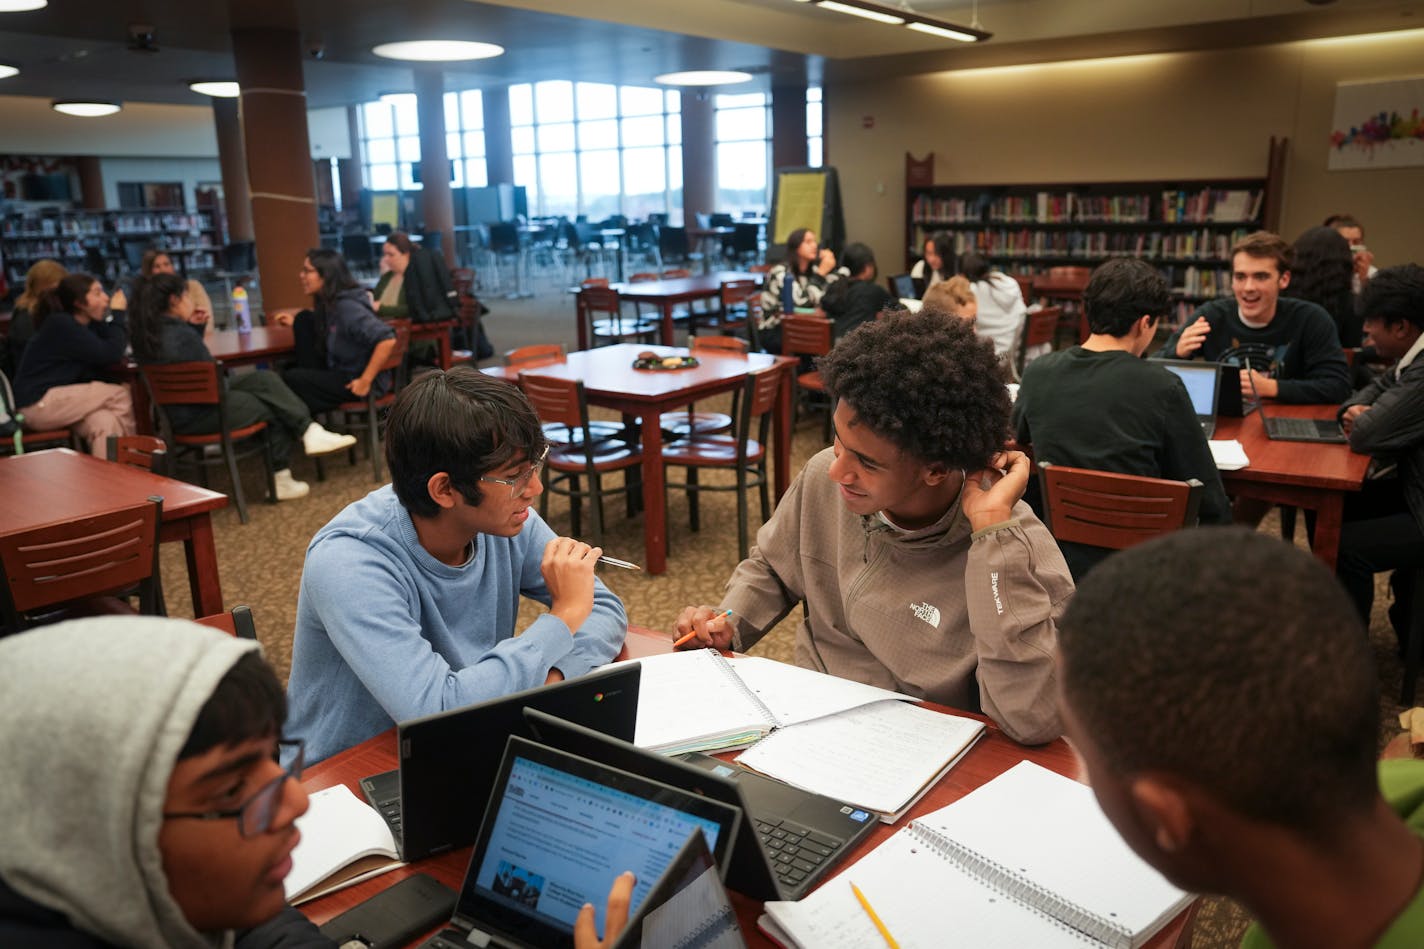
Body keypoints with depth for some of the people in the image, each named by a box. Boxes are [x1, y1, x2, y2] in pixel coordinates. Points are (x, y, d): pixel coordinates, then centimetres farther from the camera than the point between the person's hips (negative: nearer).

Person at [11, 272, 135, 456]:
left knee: (106, 423, -22)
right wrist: (117, 315, -9)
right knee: (120, 395, -18)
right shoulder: (61, 325, -16)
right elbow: (110, 354, -20)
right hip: (38, 404, -8)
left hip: (58, 401, 8)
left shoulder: (87, 325, 10)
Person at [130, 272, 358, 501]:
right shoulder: (181, 334, -22)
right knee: (275, 409, 5)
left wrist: (194, 326, 8)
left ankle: (309, 432, 1)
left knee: (266, 379, 7)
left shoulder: (148, 333, 5)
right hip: (200, 415, -9)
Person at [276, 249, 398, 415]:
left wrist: (365, 381, -27)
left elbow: (387, 340, -34)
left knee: (290, 379, -12)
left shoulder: (348, 307, -24)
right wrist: (295, 324, 11)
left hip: (354, 385, -9)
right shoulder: (326, 303, 5)